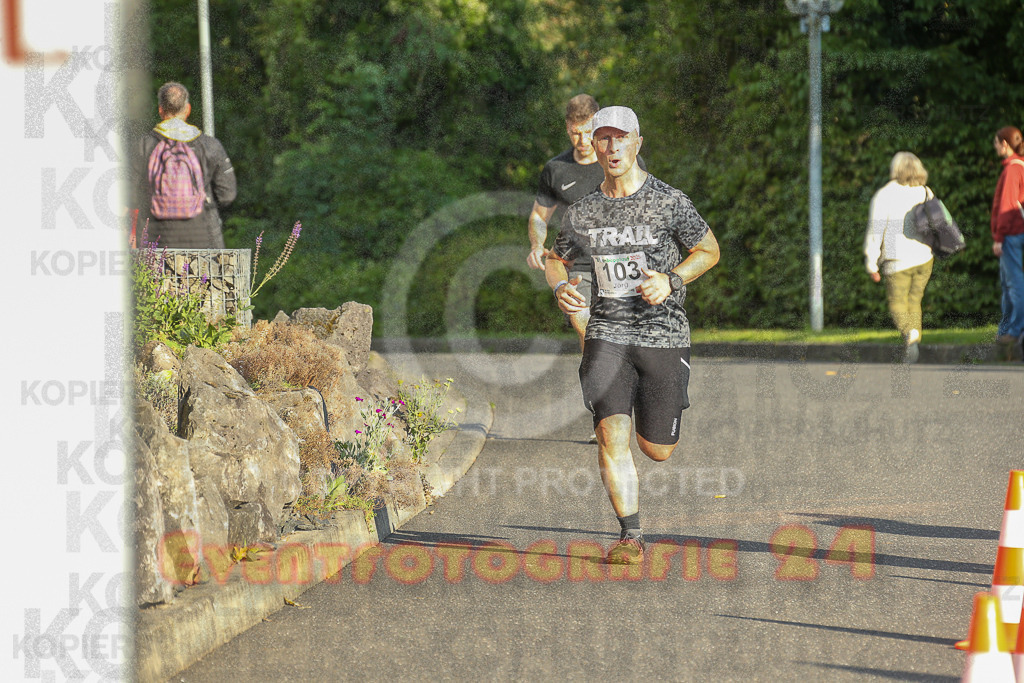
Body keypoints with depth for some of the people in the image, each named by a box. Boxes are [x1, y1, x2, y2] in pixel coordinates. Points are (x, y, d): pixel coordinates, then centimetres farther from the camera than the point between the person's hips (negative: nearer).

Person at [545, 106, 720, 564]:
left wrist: (671, 280, -11)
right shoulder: (582, 212, 3)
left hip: (664, 333, -1)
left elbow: (709, 251, 6)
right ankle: (630, 537, -8)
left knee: (657, 450, 6)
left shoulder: (669, 202, -5)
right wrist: (560, 288, -3)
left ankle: (659, 415, 45)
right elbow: (556, 259, 20)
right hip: (606, 333, 1)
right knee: (611, 433, -17)